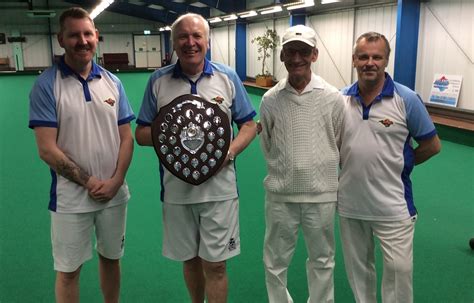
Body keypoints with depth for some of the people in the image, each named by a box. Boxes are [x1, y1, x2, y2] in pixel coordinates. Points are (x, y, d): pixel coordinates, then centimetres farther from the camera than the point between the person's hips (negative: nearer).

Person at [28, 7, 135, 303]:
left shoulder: (113, 82, 3)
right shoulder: (47, 84, -9)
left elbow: (126, 138, 3)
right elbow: (47, 149, -12)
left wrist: (116, 181, -9)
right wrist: (88, 182, -13)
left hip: (115, 194, 3)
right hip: (71, 198, -3)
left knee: (111, 258, 19)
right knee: (68, 270, 10)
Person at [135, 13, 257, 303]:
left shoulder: (228, 77, 1)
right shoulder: (158, 81, 2)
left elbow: (249, 125, 5)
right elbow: (141, 133, 6)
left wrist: (230, 151, -13)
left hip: (219, 188, -1)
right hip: (177, 189, 2)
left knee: (215, 264, 3)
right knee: (190, 259, 17)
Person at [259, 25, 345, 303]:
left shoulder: (333, 98, -7)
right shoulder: (270, 99, -4)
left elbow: (342, 147, 4)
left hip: (321, 195, 0)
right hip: (280, 195, 1)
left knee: (322, 259, 17)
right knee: (275, 261, 14)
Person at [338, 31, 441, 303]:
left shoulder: (406, 99, -9)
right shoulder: (340, 99, 0)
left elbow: (432, 145, -1)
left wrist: (400, 164, 2)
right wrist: (351, 166, 1)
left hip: (392, 206, -3)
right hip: (350, 203, 3)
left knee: (399, 269, 3)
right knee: (358, 267, 18)